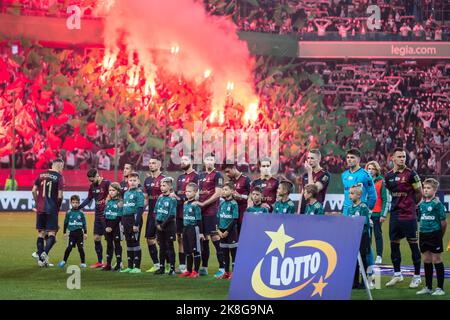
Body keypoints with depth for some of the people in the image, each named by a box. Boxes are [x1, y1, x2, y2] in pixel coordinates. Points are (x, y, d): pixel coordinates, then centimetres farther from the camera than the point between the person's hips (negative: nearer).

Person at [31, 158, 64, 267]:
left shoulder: (41, 175, 8)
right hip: (52, 209, -4)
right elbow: (59, 196, -11)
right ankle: (45, 253, -23)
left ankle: (40, 258, 9)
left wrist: (37, 203, 16)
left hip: (40, 209, 5)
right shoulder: (59, 177, -6)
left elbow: (34, 191, 6)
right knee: (52, 233, 0)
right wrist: (58, 207, 4)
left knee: (41, 233, 11)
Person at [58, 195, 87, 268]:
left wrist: (85, 233, 3)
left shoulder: (81, 213, 1)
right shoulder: (69, 213, 2)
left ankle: (83, 262, 8)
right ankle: (64, 261, 9)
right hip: (72, 232, 0)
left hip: (79, 233, 0)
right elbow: (66, 223, 9)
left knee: (80, 248, -1)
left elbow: (84, 223, 5)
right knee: (69, 248, -5)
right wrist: (65, 232, 9)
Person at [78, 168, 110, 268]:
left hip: (106, 215, -7)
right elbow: (89, 199, 20)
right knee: (96, 238, 8)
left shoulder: (107, 183, -13)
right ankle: (100, 262, 20)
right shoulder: (92, 186, 10)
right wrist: (79, 207, 15)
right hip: (98, 216, 7)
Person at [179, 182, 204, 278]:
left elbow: (199, 219, -12)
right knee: (187, 251, 12)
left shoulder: (195, 205, -11)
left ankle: (196, 271, 4)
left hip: (194, 228, -8)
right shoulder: (185, 204, 10)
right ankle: (188, 270, 21)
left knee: (196, 250, 0)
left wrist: (201, 232, -12)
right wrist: (183, 231, 18)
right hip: (186, 228, 8)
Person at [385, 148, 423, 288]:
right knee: (394, 244, 10)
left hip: (409, 215, -5)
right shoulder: (388, 176, 8)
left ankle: (417, 276, 8)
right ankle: (397, 274, 23)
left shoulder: (411, 174, -8)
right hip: (395, 215, 5)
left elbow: (419, 193, -1)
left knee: (413, 245, 0)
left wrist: (410, 205, 8)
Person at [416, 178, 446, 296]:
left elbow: (443, 221, -8)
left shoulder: (437, 203, -11)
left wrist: (440, 236, -1)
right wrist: (421, 231, 12)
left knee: (436, 260, -2)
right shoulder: (421, 204, 8)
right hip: (423, 234, 6)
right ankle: (428, 287, 21)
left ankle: (440, 288, 4)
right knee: (426, 261, 12)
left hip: (434, 234, -6)